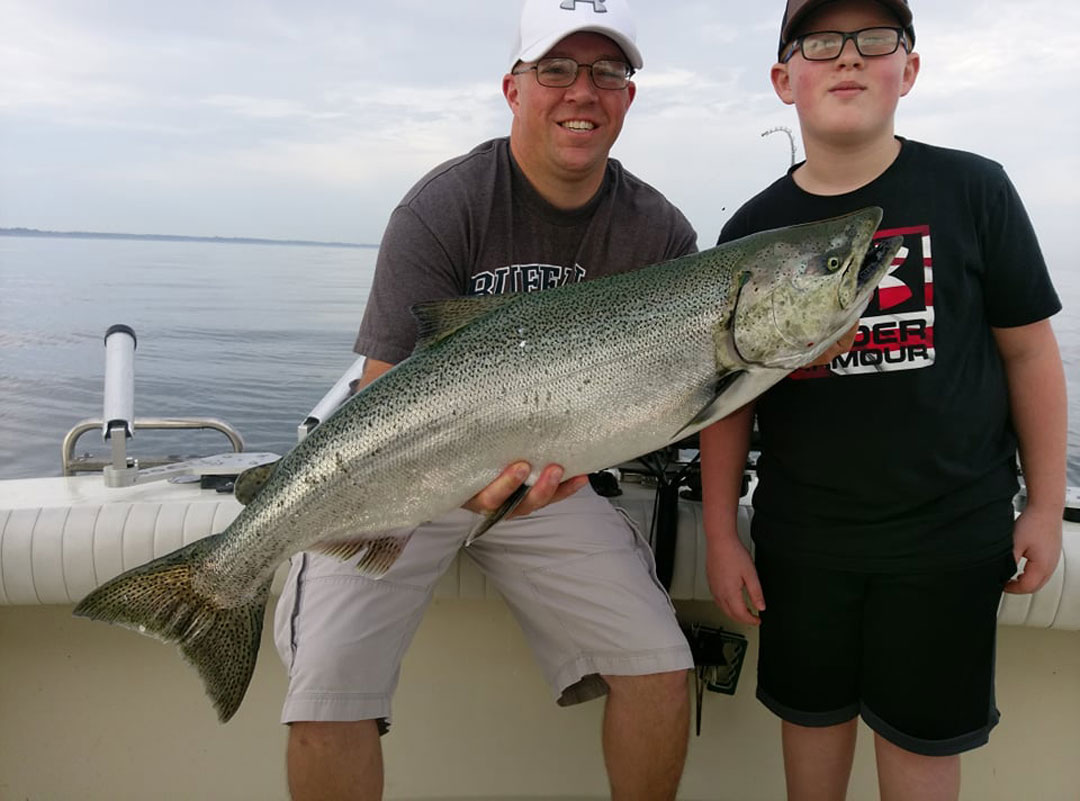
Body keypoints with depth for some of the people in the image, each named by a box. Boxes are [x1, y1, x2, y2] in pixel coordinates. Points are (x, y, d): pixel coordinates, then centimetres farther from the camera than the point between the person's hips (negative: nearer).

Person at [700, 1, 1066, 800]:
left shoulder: (972, 189, -6)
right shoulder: (753, 228, -1)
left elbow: (1028, 350, -1)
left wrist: (1046, 505, -1)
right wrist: (721, 534, 0)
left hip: (949, 533, -1)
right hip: (800, 535, 2)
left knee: (920, 732, 12)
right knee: (813, 710, 18)